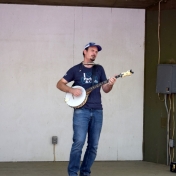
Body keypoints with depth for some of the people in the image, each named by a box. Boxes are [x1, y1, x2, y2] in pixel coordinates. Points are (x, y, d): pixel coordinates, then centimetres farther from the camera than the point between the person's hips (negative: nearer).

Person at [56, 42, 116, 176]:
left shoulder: (99, 69, 13)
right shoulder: (76, 69, 3)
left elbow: (105, 89, 11)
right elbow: (60, 84, 3)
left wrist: (110, 84, -11)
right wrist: (72, 90, -14)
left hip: (97, 111, 4)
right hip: (81, 111, -4)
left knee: (93, 145, 5)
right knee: (79, 142, -15)